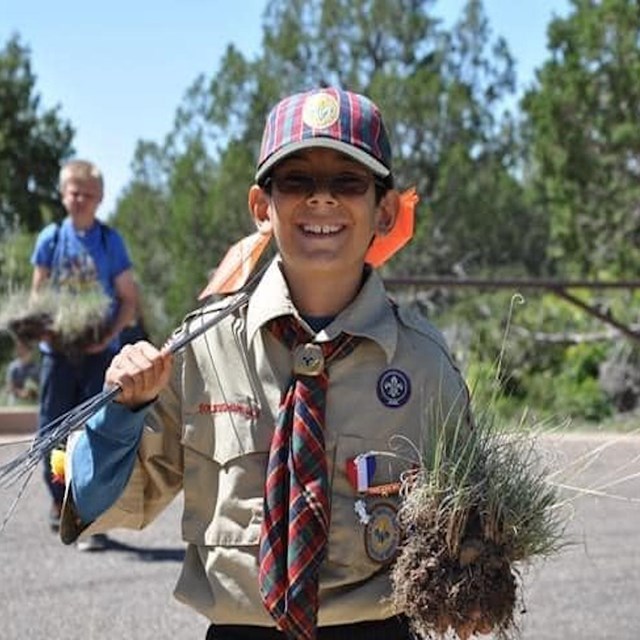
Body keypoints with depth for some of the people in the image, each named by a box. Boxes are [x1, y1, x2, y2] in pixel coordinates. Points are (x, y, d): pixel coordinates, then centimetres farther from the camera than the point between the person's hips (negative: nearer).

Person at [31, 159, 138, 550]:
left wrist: (110, 335, -13)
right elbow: (37, 294, 9)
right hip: (58, 351, 2)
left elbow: (128, 299, 3)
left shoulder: (110, 241, 2)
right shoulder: (51, 238, 5)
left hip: (99, 353, -1)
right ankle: (61, 500, 28)